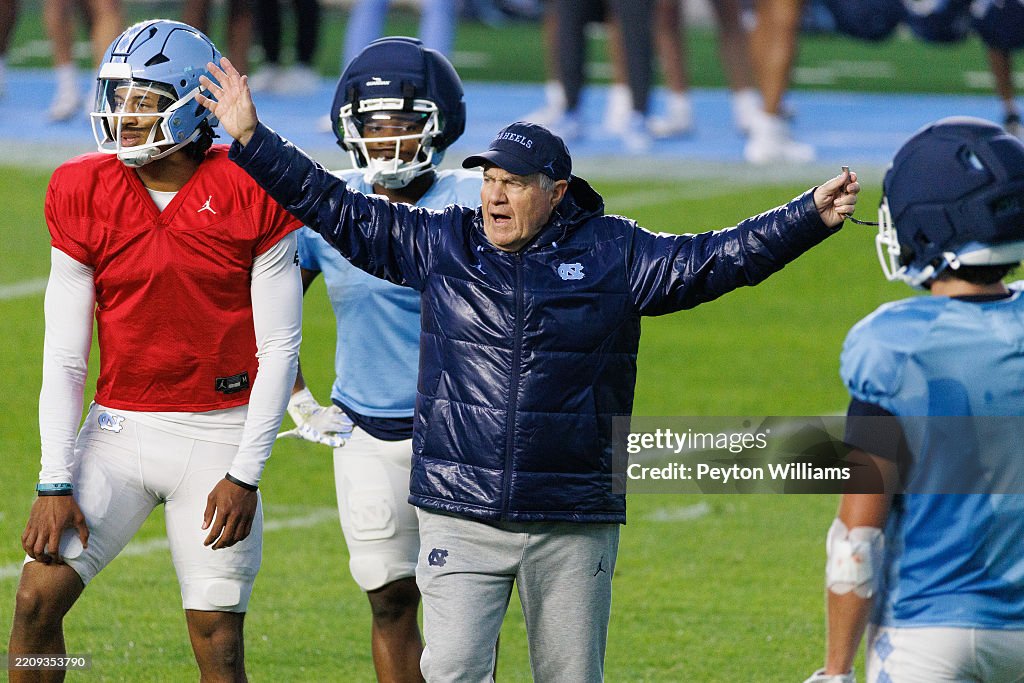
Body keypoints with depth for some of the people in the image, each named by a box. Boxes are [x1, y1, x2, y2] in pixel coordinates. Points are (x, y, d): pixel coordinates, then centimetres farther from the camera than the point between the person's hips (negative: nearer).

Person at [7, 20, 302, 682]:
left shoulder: (249, 198, -9)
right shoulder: (85, 196, -1)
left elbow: (279, 350, -6)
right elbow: (64, 358, 1)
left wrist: (245, 476, -10)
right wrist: (56, 484, -5)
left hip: (218, 436, -3)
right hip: (119, 426, 3)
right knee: (38, 597, -8)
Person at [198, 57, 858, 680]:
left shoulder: (613, 254, 2)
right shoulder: (442, 242, 6)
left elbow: (716, 260, -1)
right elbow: (339, 211, 9)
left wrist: (812, 217, -12)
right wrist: (252, 139, 4)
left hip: (574, 521, 0)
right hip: (461, 514, 0)